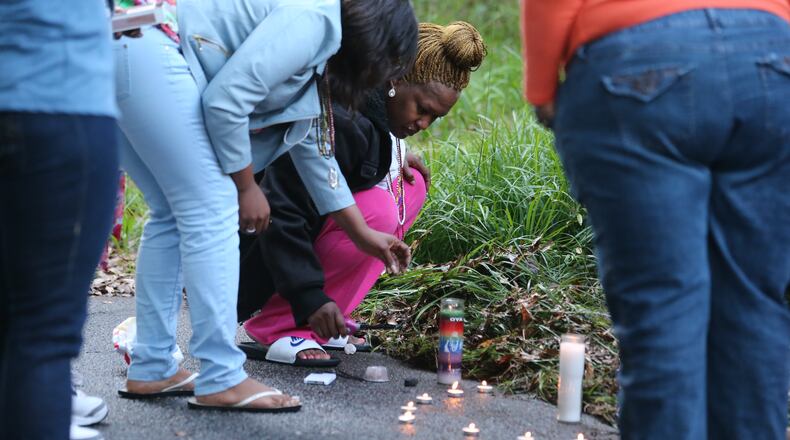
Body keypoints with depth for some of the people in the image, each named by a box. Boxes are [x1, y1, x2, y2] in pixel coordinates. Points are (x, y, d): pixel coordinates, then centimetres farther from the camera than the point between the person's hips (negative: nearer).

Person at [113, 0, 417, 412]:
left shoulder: (320, 36, 22)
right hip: (146, 49, -11)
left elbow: (311, 142, 32)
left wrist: (363, 233, 39)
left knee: (174, 214, 14)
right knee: (211, 210, -6)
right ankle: (221, 381, -3)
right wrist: (246, 186, -1)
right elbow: (225, 100, -15)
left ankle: (151, 371, 18)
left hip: (118, 50, 11)